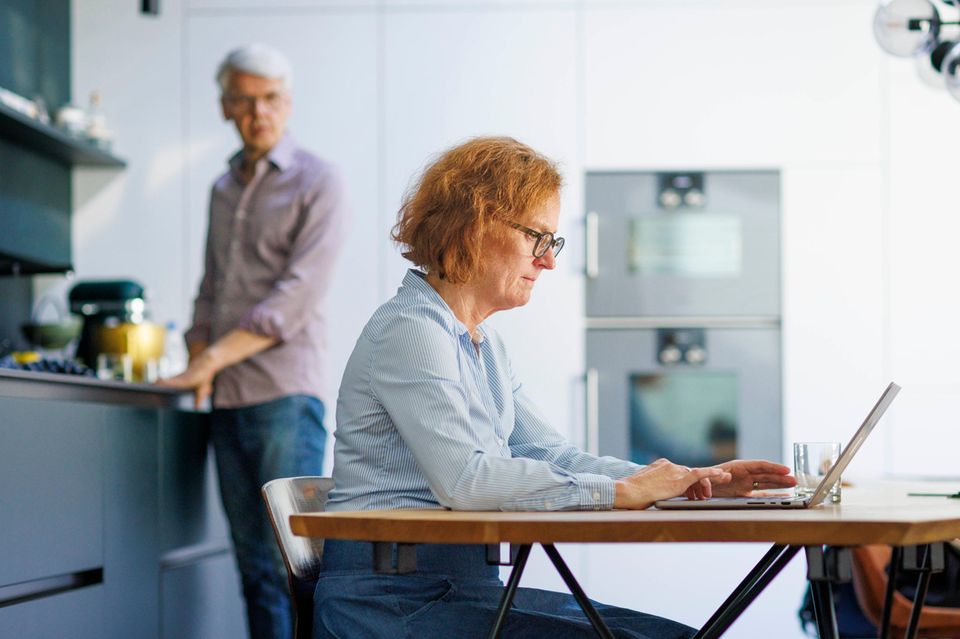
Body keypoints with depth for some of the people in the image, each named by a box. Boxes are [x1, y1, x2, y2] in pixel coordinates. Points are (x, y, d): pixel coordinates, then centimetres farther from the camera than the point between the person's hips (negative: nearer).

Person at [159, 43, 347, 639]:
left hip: (286, 394, -6)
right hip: (228, 400, 6)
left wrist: (214, 358, -16)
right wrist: (196, 368, 6)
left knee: (293, 562, -11)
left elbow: (296, 295, -11)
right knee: (255, 565, 5)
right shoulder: (224, 189, 19)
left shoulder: (318, 182, -2)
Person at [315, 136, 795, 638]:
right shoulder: (409, 328, -13)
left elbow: (549, 455, 12)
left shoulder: (482, 342, 18)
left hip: (468, 585, 9)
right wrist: (619, 491, -23)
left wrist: (690, 482, 1)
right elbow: (464, 479, -26)